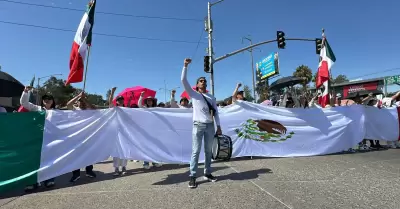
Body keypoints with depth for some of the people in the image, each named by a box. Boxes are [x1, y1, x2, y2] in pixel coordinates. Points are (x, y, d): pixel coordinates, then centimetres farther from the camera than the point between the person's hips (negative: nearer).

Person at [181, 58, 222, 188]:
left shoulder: (211, 97, 16)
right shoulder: (193, 94, 5)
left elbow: (216, 112, 12)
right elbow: (183, 81, -6)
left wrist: (218, 126, 5)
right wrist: (185, 66, -11)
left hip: (210, 126, 4)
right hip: (198, 125, -4)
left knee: (208, 151, 10)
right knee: (196, 151, -4)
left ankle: (207, 174, 21)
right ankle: (192, 177, 2)